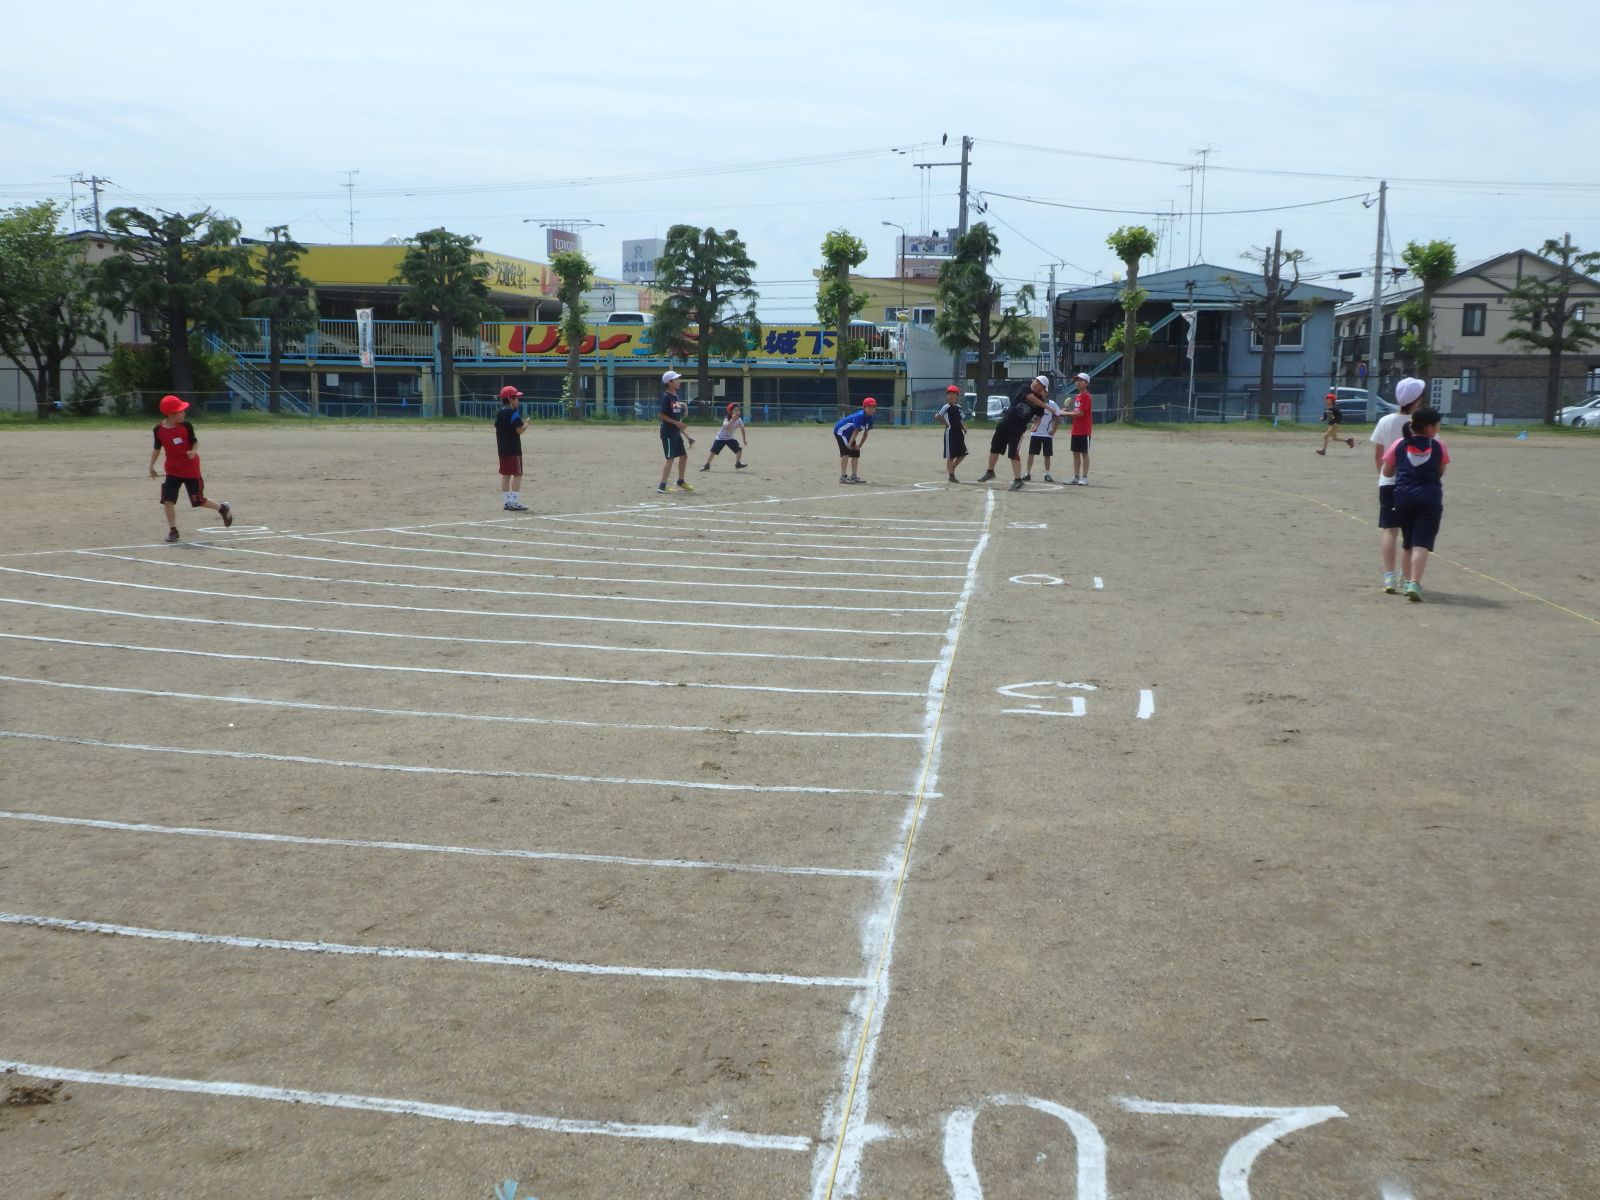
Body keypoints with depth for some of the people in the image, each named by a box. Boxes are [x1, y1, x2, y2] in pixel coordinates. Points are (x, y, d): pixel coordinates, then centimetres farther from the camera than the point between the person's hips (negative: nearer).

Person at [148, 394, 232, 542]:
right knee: (168, 500, -7)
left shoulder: (185, 425, -11)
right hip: (172, 470, 2)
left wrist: (194, 452, -21)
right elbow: (157, 448, 7)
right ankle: (173, 530, 4)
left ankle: (223, 508, 28)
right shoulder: (158, 430, -7)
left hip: (190, 469, -2)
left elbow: (195, 442, 0)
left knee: (198, 501, 2)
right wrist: (152, 466, 9)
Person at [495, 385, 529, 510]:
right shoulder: (514, 413, -13)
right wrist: (526, 424, -2)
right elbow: (519, 430, -20)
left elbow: (497, 430, 14)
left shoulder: (499, 414, 11)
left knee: (505, 474, 9)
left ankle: (508, 501, 12)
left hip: (502, 448, 8)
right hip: (513, 449, -8)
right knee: (517, 474, -4)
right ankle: (515, 502, -8)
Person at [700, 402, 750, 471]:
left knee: (739, 450, -9)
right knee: (713, 451, -7)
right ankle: (707, 465, 4)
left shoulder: (739, 420, -11)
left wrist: (744, 440, 8)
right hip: (721, 438, -4)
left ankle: (738, 464, 9)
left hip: (730, 438, 4)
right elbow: (727, 428, -43)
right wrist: (732, 420, -53)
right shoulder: (727, 419, -24)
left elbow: (742, 429, 6)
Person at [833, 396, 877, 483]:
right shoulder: (860, 416, -30)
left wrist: (859, 445, -2)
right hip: (840, 430, -9)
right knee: (846, 452, -20)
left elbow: (866, 432, 2)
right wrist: (850, 444, -27)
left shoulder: (870, 418, -4)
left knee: (856, 453, 9)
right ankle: (843, 477, -22)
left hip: (848, 434, 9)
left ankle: (854, 476, 17)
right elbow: (856, 431, -28)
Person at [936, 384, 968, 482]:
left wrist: (963, 427, 7)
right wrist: (945, 423, -17)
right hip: (950, 433, -8)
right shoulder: (947, 407, -11)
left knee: (962, 453, 10)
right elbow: (937, 415, -23)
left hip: (959, 433, 8)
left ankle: (951, 469, 25)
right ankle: (951, 475, 4)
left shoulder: (958, 407, 11)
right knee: (950, 455, -3)